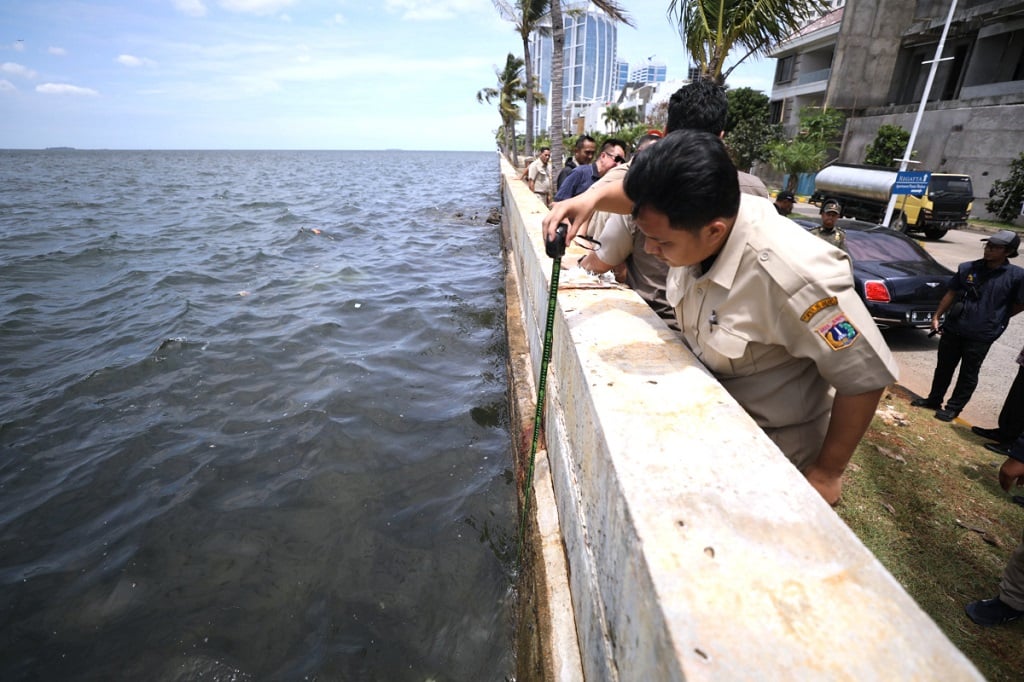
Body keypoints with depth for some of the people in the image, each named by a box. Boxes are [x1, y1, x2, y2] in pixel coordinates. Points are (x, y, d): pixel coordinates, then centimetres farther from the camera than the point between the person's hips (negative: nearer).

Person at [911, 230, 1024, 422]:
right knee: (944, 367, 15)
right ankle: (934, 400, 30)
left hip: (981, 335, -3)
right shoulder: (967, 268, -1)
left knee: (968, 374, 9)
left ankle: (954, 408, 21)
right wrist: (937, 316, 4)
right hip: (953, 328, 3)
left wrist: (996, 319, 5)